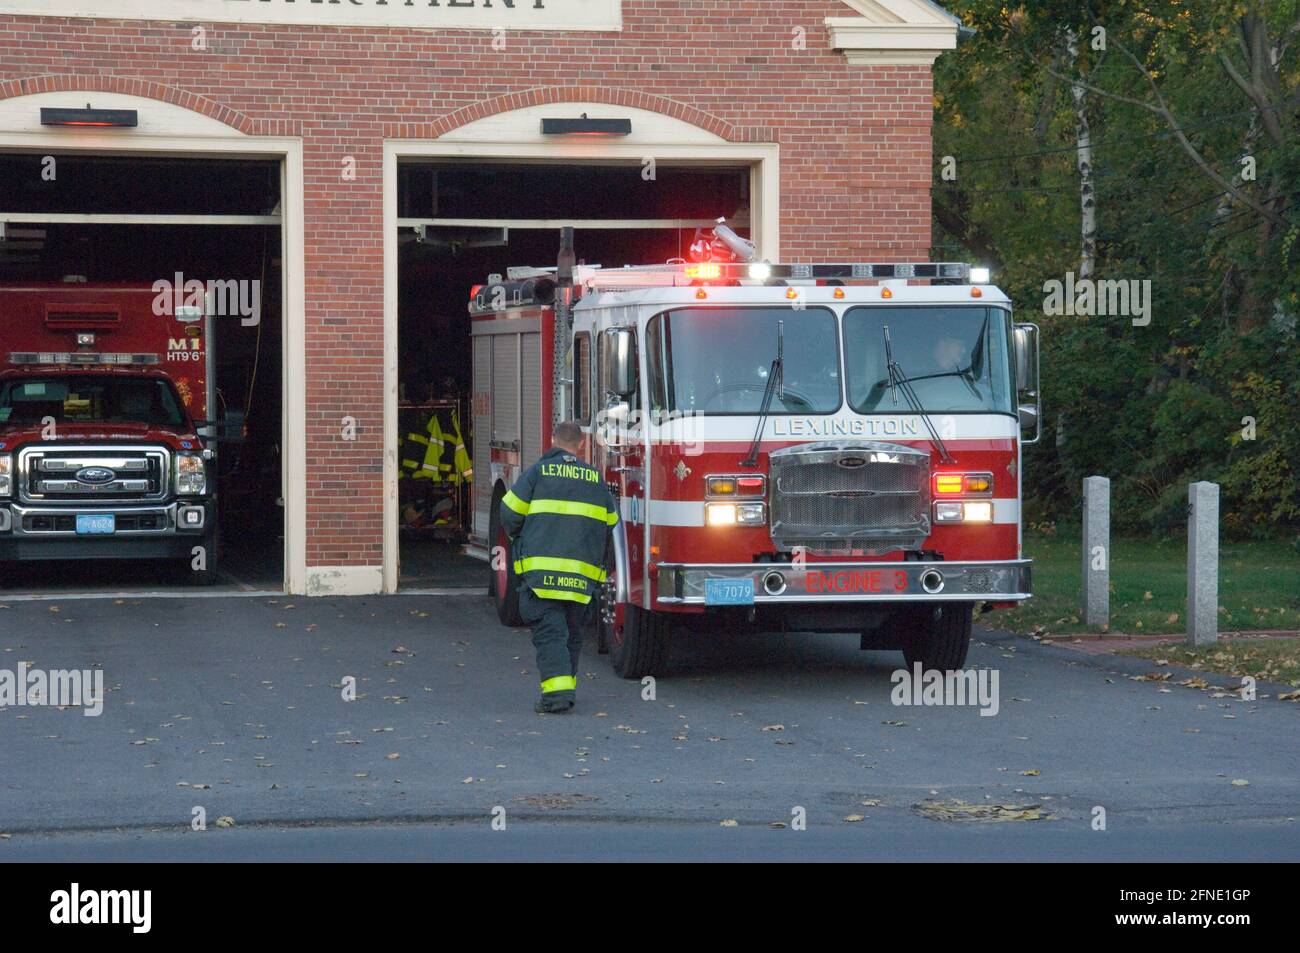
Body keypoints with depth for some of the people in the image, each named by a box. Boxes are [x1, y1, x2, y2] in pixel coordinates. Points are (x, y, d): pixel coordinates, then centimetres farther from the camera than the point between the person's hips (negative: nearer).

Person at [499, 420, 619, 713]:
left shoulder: (538, 472, 2)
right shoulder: (595, 478, 12)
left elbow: (511, 513, 0)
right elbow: (609, 522, 16)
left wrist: (517, 537, 21)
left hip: (541, 568, -3)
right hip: (583, 574, 3)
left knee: (549, 630, -7)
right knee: (572, 632, 16)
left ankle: (557, 691, -20)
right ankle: (567, 685, 20)